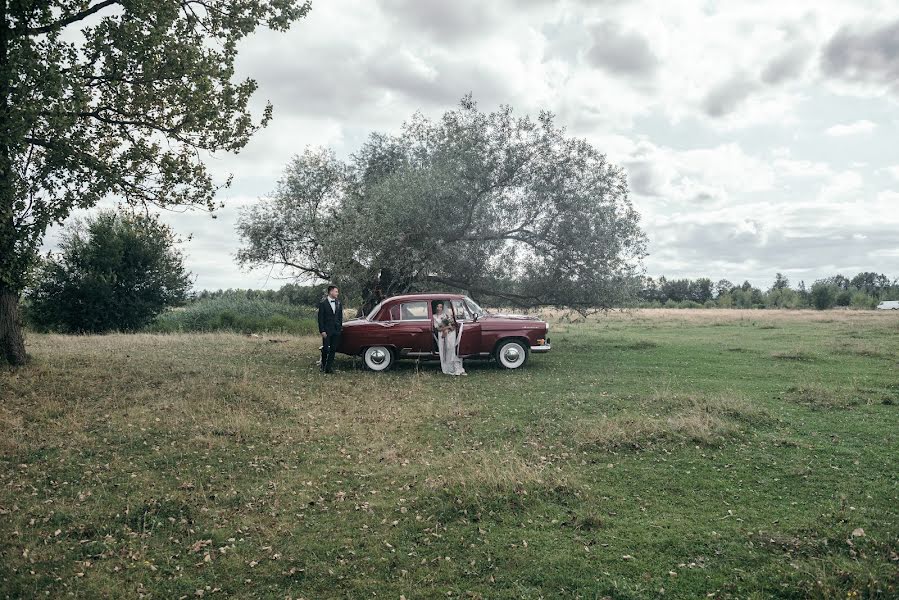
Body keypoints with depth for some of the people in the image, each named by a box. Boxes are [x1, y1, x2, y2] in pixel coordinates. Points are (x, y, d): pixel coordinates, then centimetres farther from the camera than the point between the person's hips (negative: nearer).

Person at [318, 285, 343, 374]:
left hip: (336, 330, 5)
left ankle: (329, 367, 13)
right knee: (325, 349, 2)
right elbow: (320, 318, -8)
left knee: (333, 349, 6)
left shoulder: (338, 303, 8)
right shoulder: (323, 303, -7)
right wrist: (322, 331, -12)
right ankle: (323, 366, 20)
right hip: (327, 331, -5)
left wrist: (340, 328, 6)